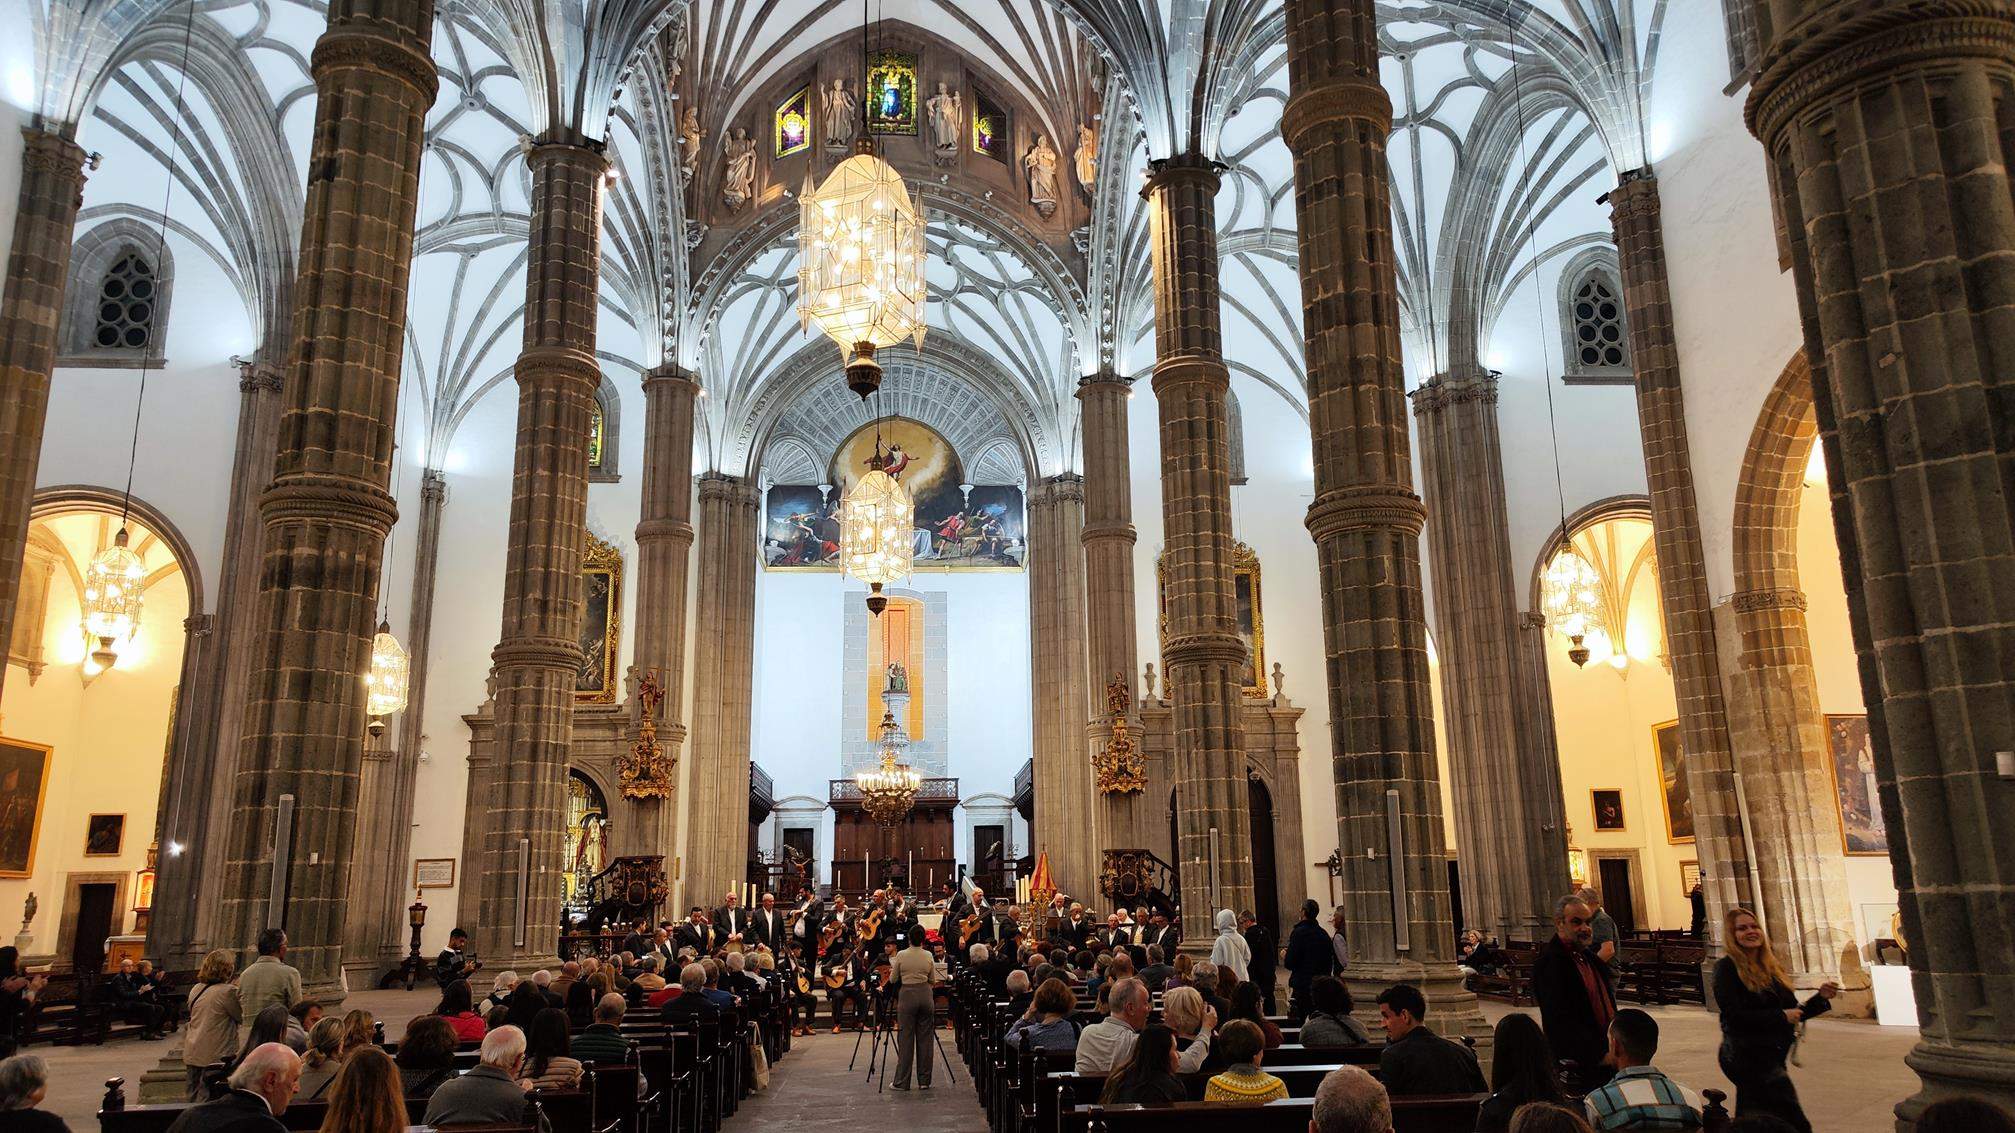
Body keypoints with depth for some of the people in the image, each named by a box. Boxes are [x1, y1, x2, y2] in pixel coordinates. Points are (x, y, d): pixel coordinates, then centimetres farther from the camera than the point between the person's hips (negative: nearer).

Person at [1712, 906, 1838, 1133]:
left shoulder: (1771, 968, 13)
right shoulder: (1726, 968, -10)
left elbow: (1794, 1012, 15)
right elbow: (1734, 1016, -18)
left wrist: (1821, 997, 0)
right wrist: (1781, 1016, -16)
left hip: (1770, 1058, 8)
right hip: (1747, 1057, -8)